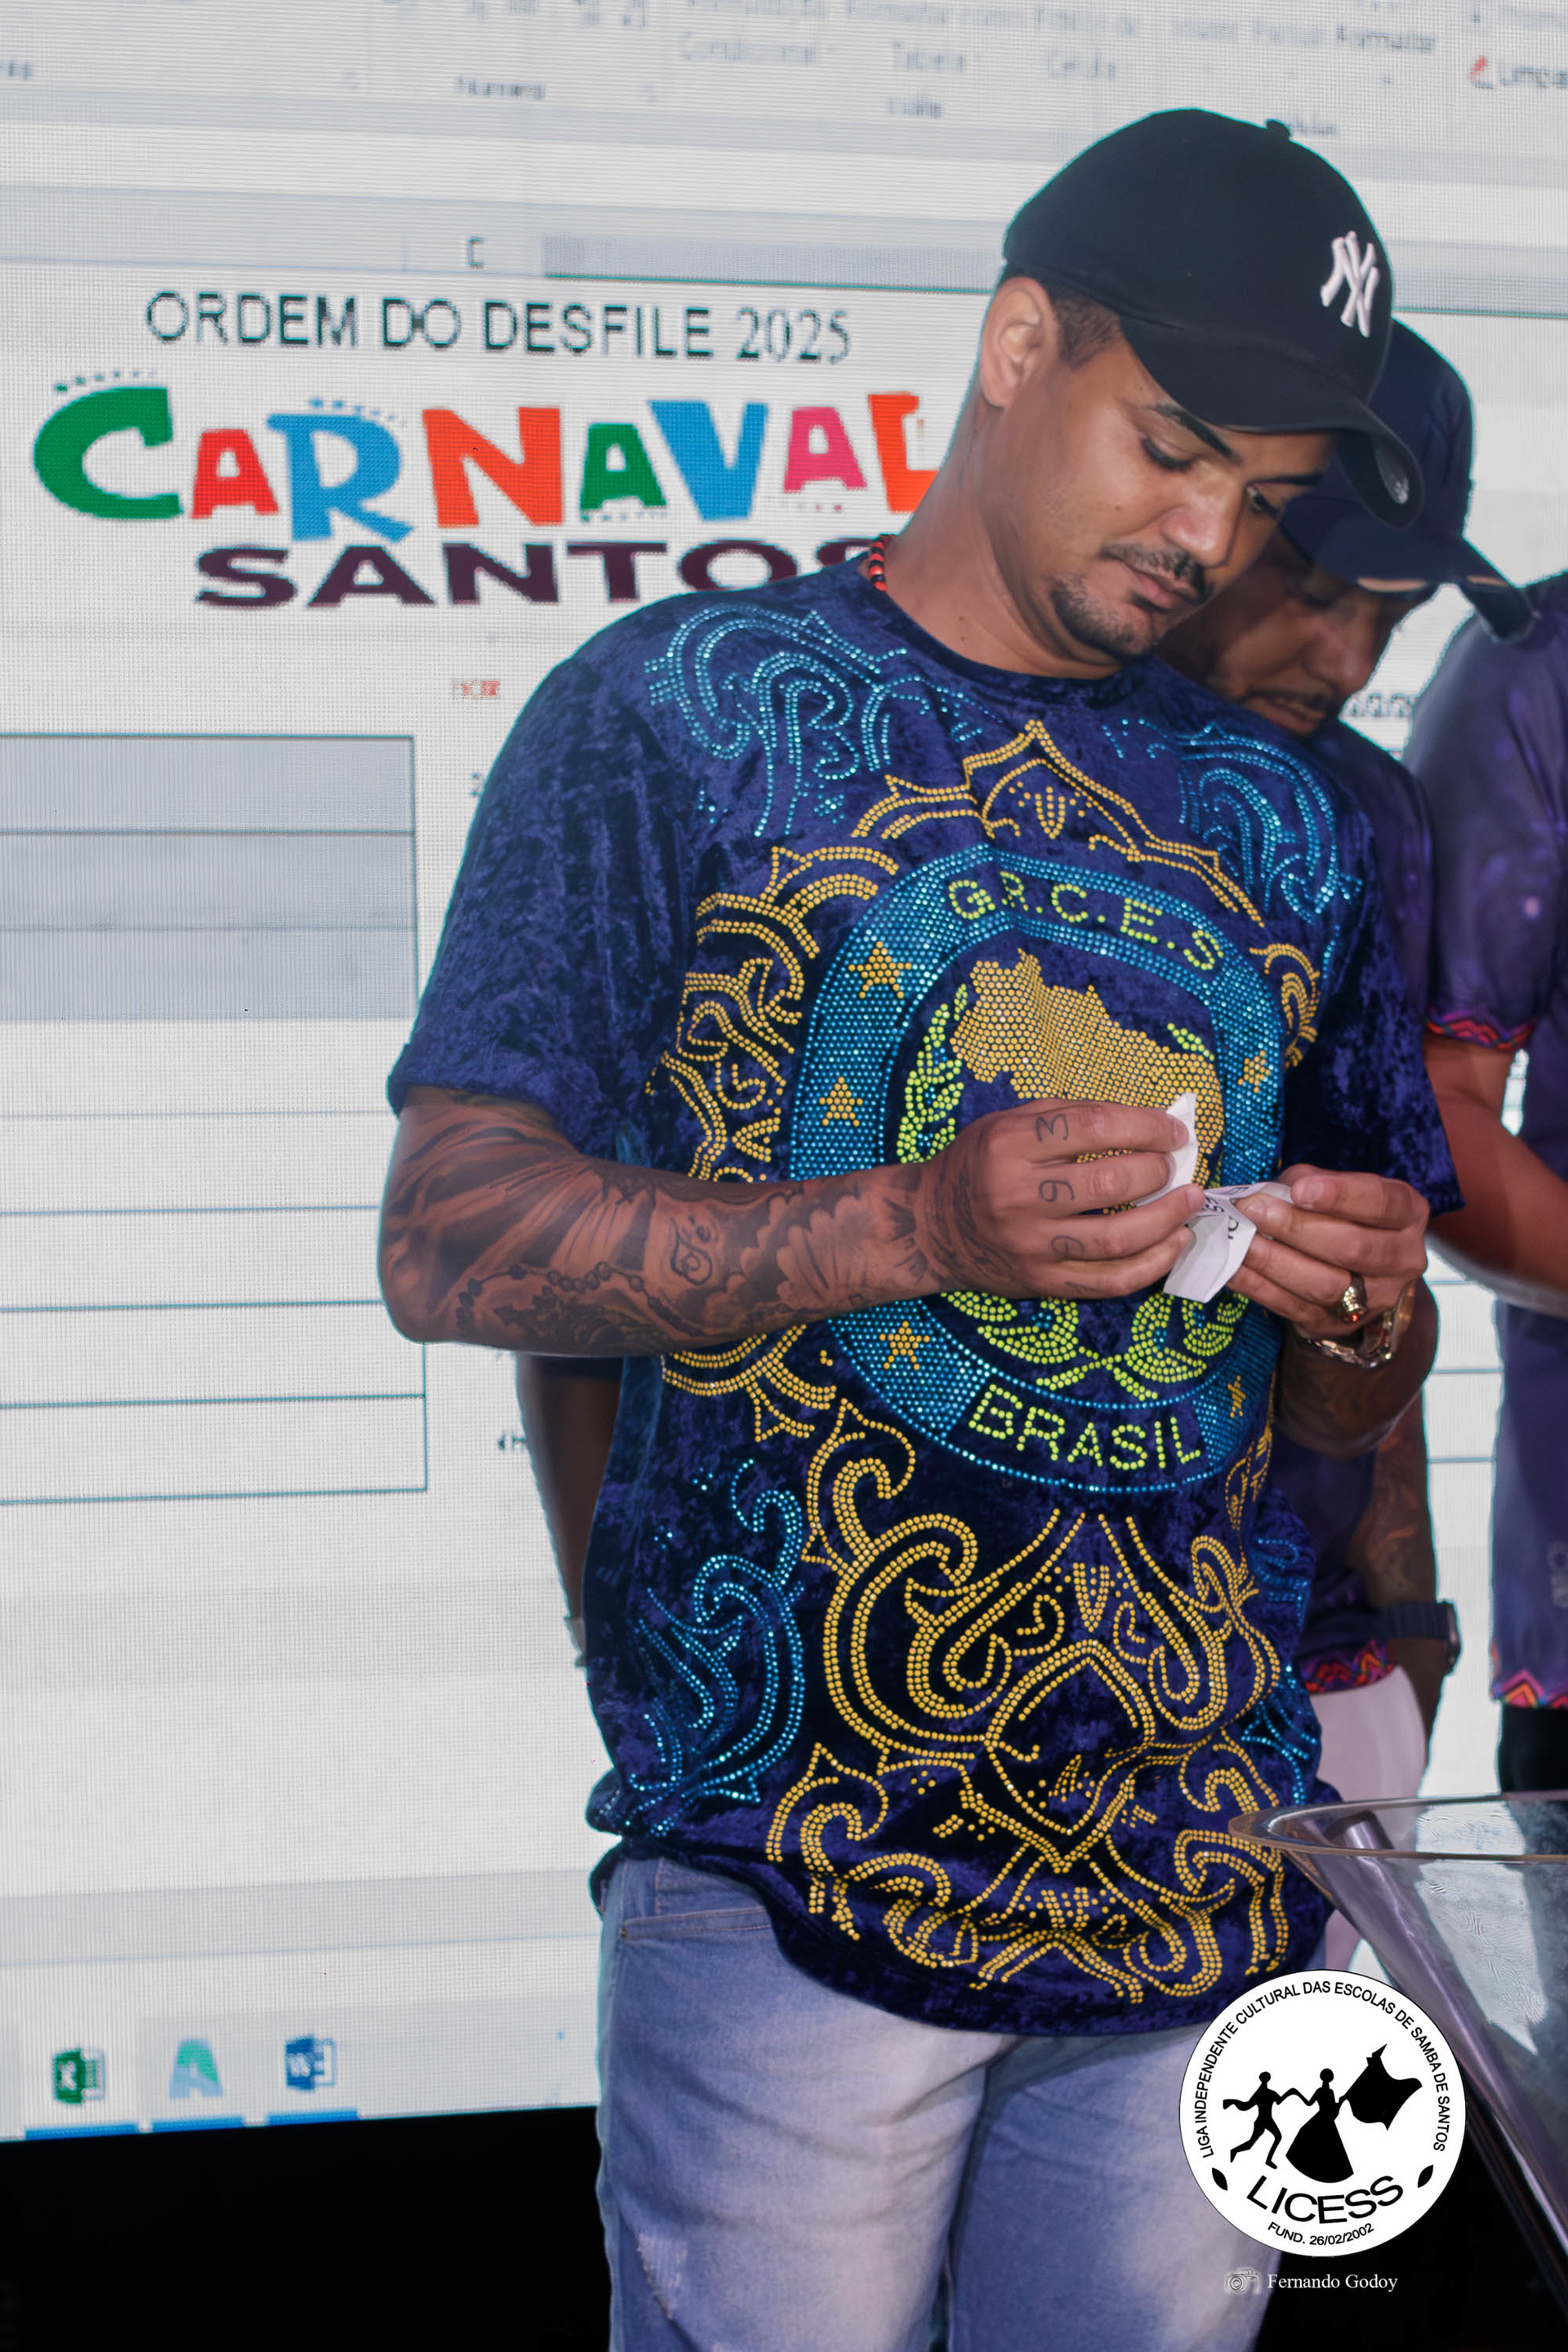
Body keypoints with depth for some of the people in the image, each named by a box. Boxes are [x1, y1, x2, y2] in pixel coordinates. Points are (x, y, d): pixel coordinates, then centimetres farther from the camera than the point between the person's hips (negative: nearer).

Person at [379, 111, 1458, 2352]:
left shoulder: (1287, 823, 13)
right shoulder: (680, 712, -2)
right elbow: (449, 1244, -9)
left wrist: (1358, 1310, -7)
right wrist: (920, 1225, -20)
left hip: (1209, 1867, 5)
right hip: (791, 1871, -4)